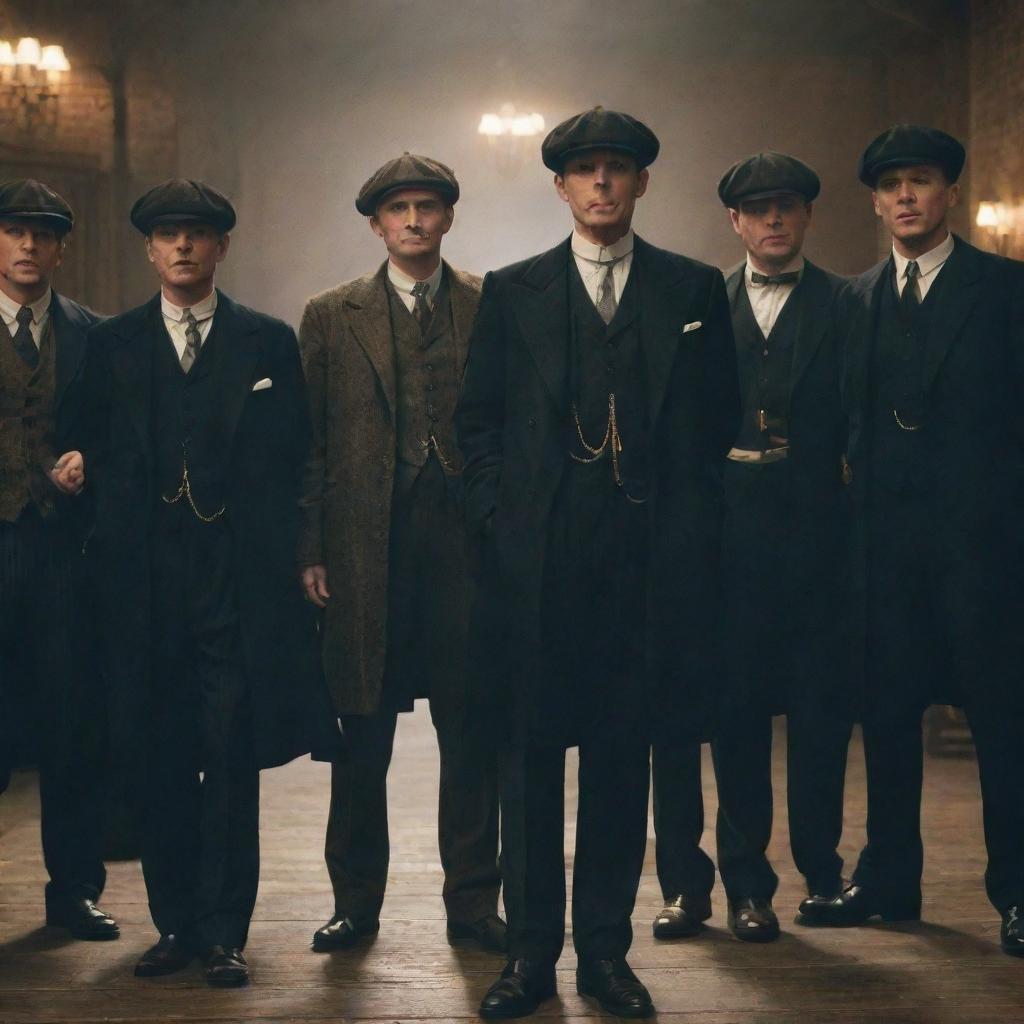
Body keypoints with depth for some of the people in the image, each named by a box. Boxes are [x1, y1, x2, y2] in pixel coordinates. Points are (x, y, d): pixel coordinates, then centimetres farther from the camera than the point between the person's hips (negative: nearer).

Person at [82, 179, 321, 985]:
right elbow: (105, 461, 8)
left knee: (232, 758, -2)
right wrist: (115, 567, 0)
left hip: (240, 579, -1)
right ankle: (177, 923, 16)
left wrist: (285, 562, -3)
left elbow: (291, 463, 5)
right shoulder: (113, 345, 12)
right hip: (147, 583, 2)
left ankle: (225, 932, 4)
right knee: (160, 759, 6)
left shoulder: (268, 342, 8)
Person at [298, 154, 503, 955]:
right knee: (363, 732, 6)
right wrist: (311, 551, -1)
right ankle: (356, 902, 18)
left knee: (472, 731, 3)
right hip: (364, 550, 0)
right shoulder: (331, 317, 9)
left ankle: (473, 902, 14)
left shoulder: (492, 308, 8)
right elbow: (311, 443, 6)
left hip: (467, 545, 0)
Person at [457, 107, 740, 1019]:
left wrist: (684, 518, 2)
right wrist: (498, 513, 0)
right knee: (531, 754, 3)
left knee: (622, 755, 6)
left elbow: (718, 422, 10)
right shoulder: (512, 292, 9)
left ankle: (605, 948, 15)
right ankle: (531, 951, 11)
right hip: (536, 559, 0)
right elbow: (478, 421, 10)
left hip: (647, 560, 0)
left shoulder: (695, 290, 9)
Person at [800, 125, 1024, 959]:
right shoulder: (860, 298, 13)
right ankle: (888, 880, 19)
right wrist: (859, 509, 2)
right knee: (888, 710, 9)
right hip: (887, 537, 4)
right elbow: (855, 420, 12)